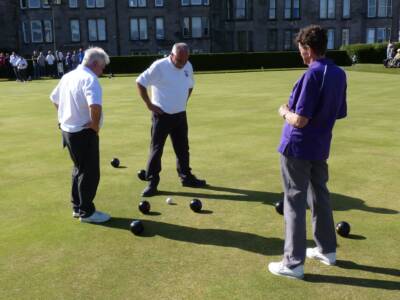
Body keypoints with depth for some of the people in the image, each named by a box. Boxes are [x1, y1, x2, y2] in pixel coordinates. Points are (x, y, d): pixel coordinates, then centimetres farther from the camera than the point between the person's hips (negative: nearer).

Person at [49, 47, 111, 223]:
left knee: (79, 169, 20)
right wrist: (96, 126, -19)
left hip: (68, 129, 9)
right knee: (90, 173, 2)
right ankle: (86, 212, 12)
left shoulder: (68, 76, 11)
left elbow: (55, 99, 24)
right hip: (84, 132, -9)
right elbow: (95, 106, -34)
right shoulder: (90, 79, -18)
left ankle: (77, 207, 28)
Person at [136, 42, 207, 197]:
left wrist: (183, 102, 12)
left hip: (180, 115, 6)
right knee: (156, 149, -1)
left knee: (182, 148, 14)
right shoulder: (159, 66, -16)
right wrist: (149, 104, -11)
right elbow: (140, 82, -12)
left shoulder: (188, 66, 4)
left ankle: (186, 177, 29)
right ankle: (152, 183, 7)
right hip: (162, 115, -5)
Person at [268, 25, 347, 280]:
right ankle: (327, 249, 33)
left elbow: (300, 120, -23)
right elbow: (340, 113, 14)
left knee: (295, 202, -1)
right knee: (320, 195, 20)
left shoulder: (313, 75, -21)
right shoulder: (340, 74, 5)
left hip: (297, 148, -8)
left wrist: (285, 112, -4)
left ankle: (293, 263, 6)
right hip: (320, 147, 8)